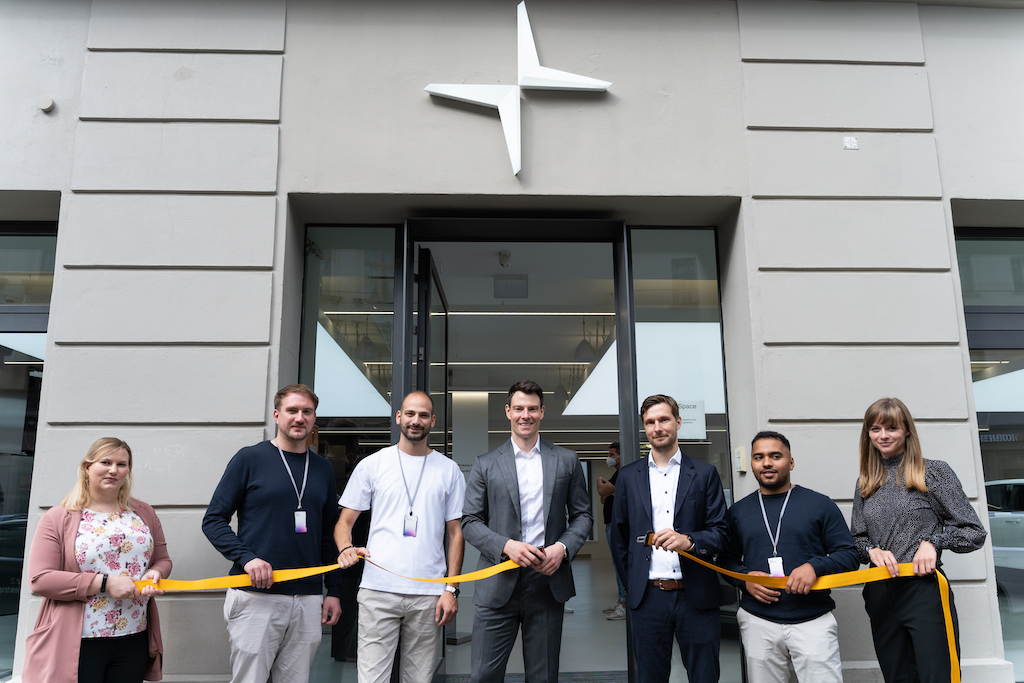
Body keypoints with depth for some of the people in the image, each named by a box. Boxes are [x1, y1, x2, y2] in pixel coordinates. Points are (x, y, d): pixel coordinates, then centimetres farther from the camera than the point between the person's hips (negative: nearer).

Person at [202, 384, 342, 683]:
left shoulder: (323, 469, 12)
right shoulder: (249, 459, 0)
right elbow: (213, 520, -1)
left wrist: (333, 591, 11)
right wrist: (246, 557, -17)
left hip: (308, 599, 4)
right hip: (256, 596, -4)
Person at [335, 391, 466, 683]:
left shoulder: (449, 470, 8)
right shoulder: (371, 465, 6)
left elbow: (456, 533, 9)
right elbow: (345, 521, 8)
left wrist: (451, 589, 1)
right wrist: (346, 548, -15)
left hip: (429, 594, 1)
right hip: (378, 589, -1)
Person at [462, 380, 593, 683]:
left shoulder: (566, 460, 8)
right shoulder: (485, 464, 5)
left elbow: (583, 515, 10)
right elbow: (470, 521, 3)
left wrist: (563, 547, -8)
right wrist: (506, 545, -14)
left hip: (548, 581, 1)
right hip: (498, 586, -1)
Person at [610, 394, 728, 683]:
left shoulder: (705, 474, 4)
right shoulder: (629, 476, 8)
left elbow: (719, 534, 0)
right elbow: (619, 537, 12)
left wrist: (688, 540, -19)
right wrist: (632, 587, 9)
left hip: (696, 597, -1)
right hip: (648, 598, 1)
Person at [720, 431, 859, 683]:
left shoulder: (820, 505, 4)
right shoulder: (738, 511, 9)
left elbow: (849, 555, 3)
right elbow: (726, 559, 13)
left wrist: (815, 567, -15)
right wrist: (744, 578, -8)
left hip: (814, 621, -1)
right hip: (758, 622, 2)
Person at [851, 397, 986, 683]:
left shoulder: (934, 472, 0)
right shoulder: (866, 484, 12)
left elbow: (974, 532, 0)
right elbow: (857, 538, 16)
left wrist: (933, 542, -15)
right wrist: (872, 550, -5)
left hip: (925, 592, -4)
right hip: (880, 595, 4)